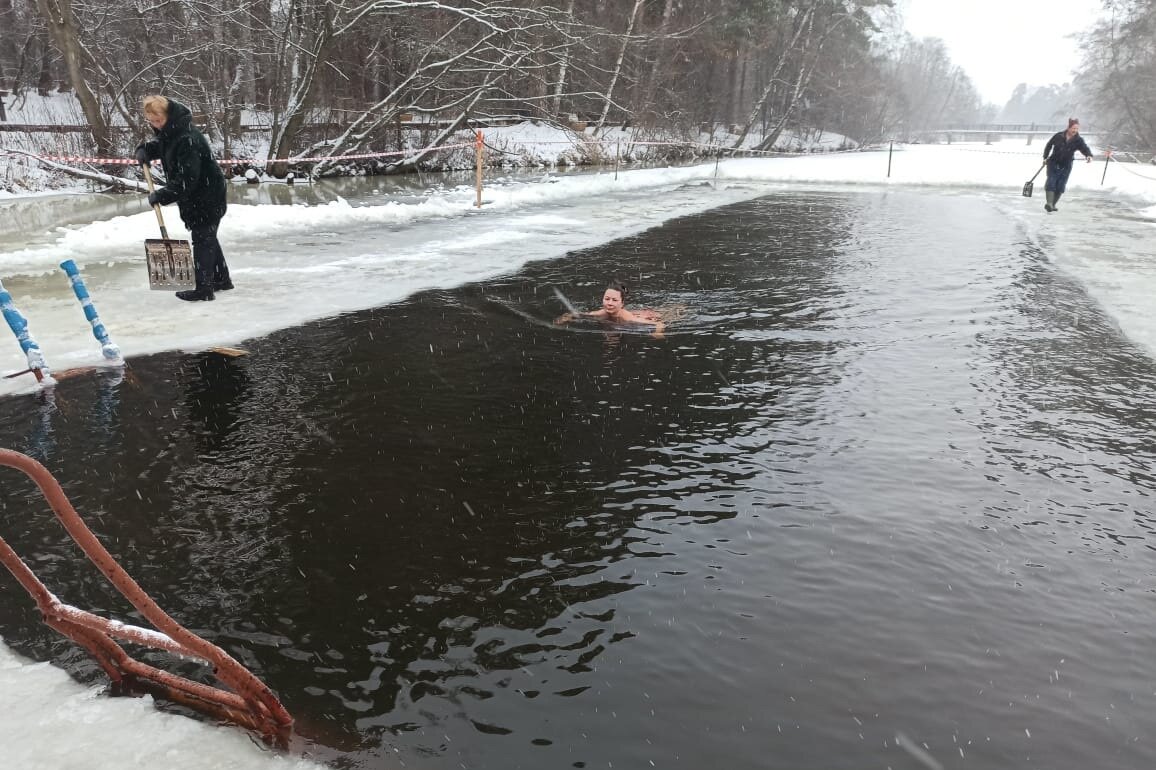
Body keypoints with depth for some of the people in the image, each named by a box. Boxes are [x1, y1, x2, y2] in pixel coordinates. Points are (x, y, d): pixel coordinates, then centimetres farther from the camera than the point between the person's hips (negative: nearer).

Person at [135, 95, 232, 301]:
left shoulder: (187, 139, -27)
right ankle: (222, 279, 30)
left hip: (207, 194, -10)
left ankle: (204, 288, -3)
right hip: (194, 195, 10)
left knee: (202, 238, -7)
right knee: (207, 237, 18)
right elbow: (159, 146, 26)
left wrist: (162, 195, -28)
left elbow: (187, 179, -31)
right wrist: (144, 149, 4)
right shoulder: (168, 133, 3)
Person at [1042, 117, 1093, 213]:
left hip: (1066, 167, 2)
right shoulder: (1059, 136, -8)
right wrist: (1045, 157, 6)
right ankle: (1049, 203, -22)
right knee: (1051, 183, -14)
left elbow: (1085, 148, -19)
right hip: (1053, 163, -2)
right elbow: (1049, 145, 6)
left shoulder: (1078, 140, -6)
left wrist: (1089, 155, -40)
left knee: (1061, 186, 2)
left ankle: (1053, 205, 14)